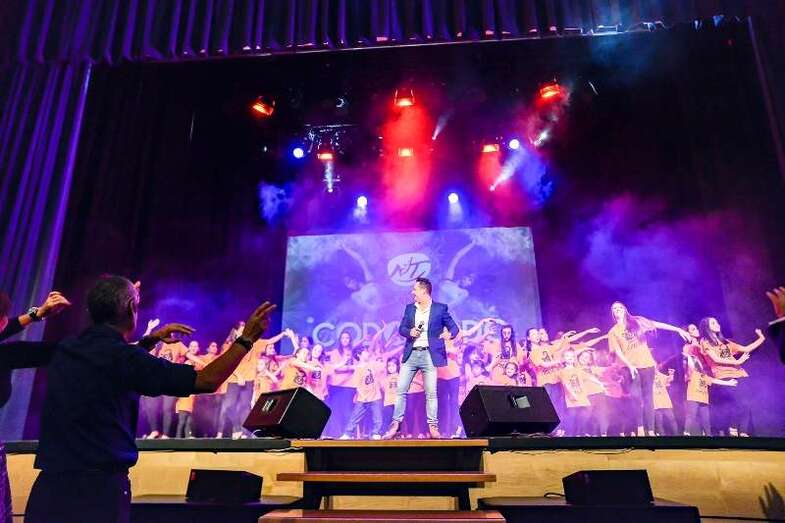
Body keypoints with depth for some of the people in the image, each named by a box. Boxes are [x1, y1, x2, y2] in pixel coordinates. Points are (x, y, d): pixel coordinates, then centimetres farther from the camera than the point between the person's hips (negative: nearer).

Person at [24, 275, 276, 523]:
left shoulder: (66, 350, 4)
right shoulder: (122, 358, -18)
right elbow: (206, 381, -19)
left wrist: (150, 340, 26)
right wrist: (246, 339, -12)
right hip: (98, 488, -7)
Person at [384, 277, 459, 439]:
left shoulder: (440, 308, 2)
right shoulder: (409, 308, 13)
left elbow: (454, 327, 4)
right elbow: (401, 328, 13)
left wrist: (450, 334, -19)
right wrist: (410, 332, -9)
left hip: (429, 355, -3)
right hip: (411, 354, 3)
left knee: (431, 393, -1)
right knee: (401, 390, 1)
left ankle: (433, 427, 8)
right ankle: (395, 424, 9)